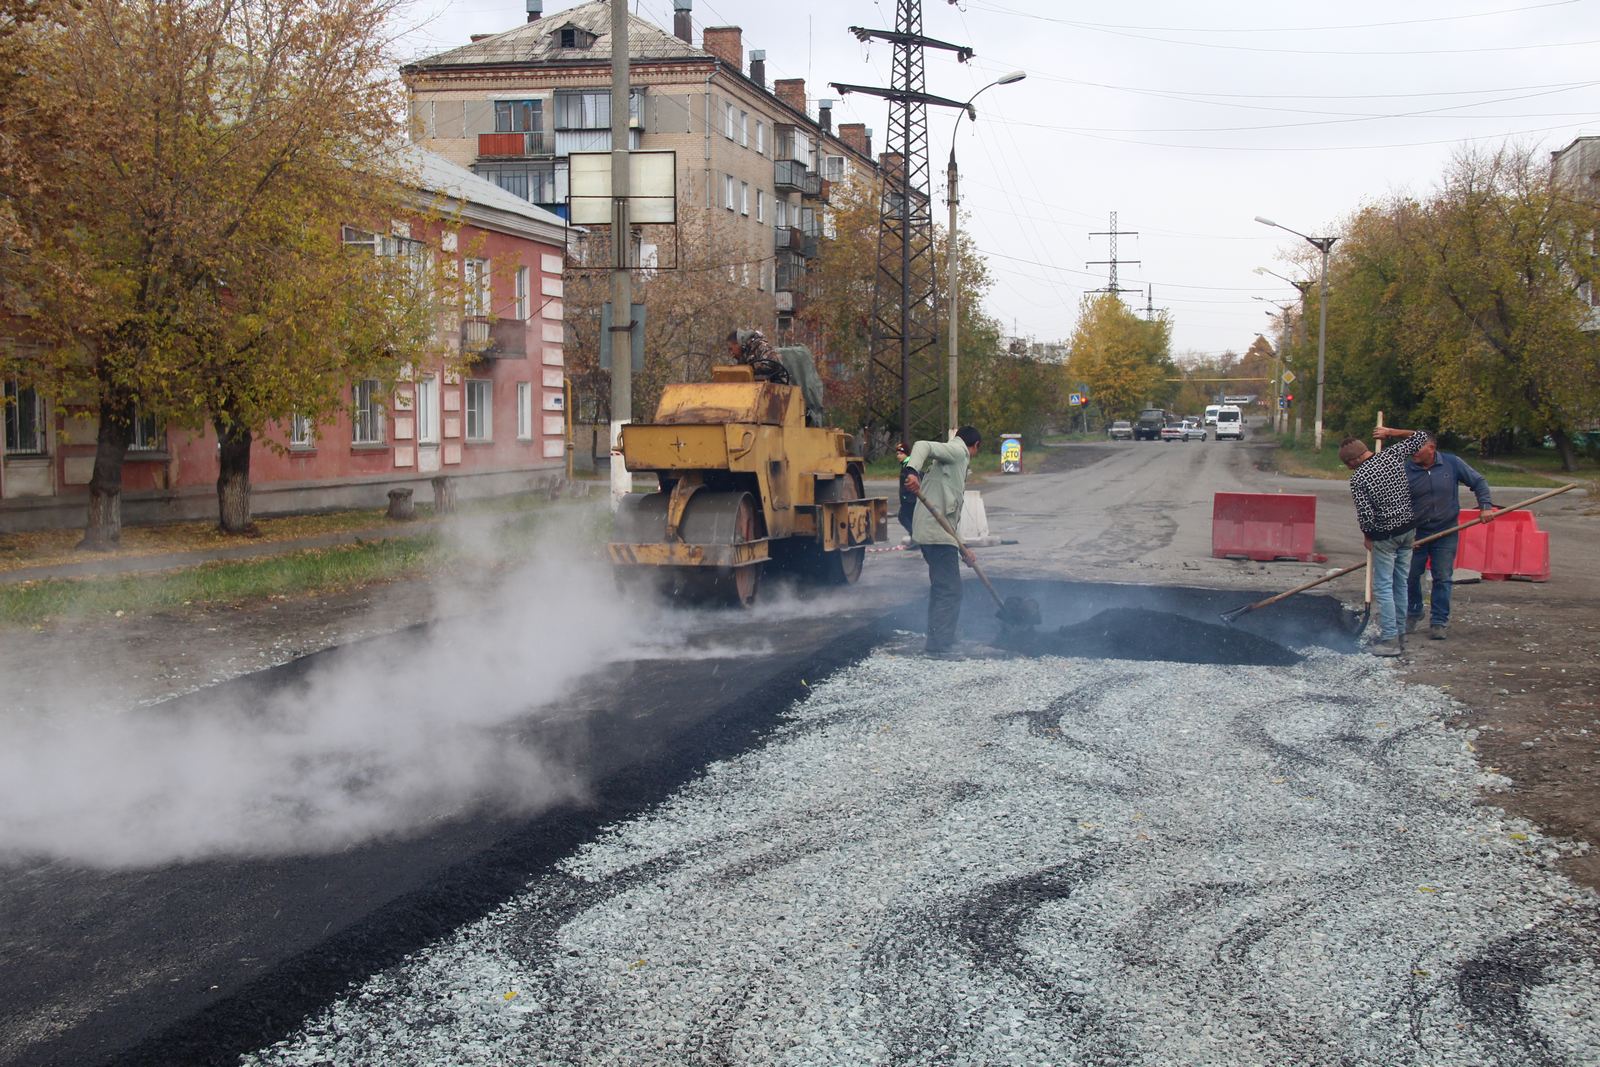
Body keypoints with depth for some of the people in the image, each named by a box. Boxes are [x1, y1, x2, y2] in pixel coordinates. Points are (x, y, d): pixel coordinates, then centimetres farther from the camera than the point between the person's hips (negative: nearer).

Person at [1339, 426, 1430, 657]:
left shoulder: (1358, 479, -17)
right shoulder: (1393, 455, -4)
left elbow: (1365, 514, -18)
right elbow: (1421, 438, 8)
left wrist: (1367, 536, 0)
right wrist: (1391, 432, 16)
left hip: (1385, 535, -6)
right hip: (1409, 528, 6)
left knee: (1383, 587, 0)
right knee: (1401, 583, 14)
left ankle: (1390, 639, -2)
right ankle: (1397, 632, 21)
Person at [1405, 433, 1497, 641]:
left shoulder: (1452, 464, -4)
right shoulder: (1405, 470, -8)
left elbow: (1478, 482, 8)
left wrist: (1485, 505, -5)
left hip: (1446, 532, 0)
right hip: (1415, 532, 0)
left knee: (1443, 579, 0)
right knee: (1410, 576, 5)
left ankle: (1438, 622, 7)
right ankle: (1412, 615, 28)